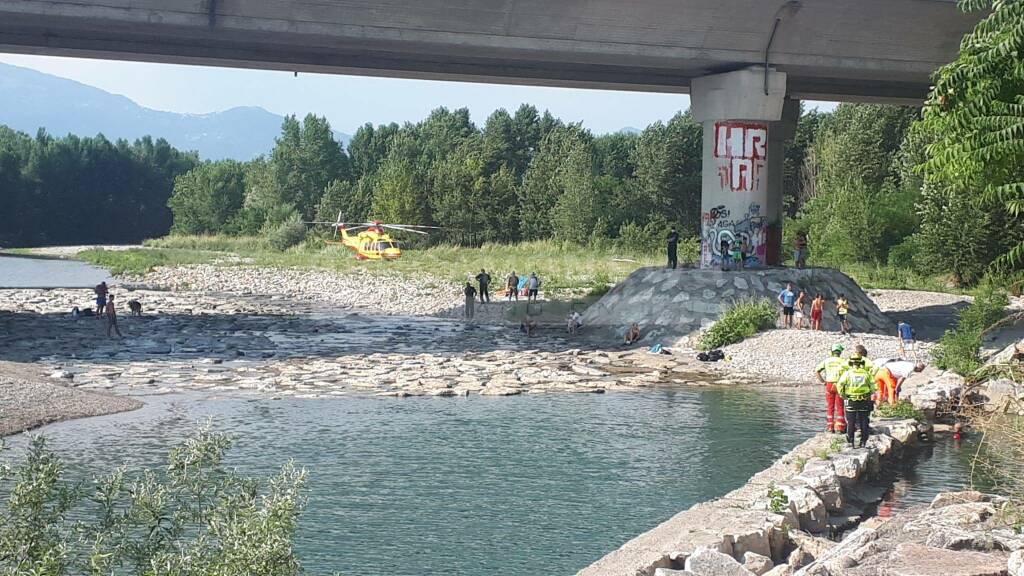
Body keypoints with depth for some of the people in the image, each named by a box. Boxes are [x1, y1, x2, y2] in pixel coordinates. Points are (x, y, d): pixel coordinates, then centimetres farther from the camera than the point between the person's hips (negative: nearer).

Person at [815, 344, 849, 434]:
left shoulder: (826, 361, 4)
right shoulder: (842, 361, -4)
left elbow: (816, 371, 2)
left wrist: (822, 381, 7)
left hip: (829, 385, 2)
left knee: (830, 407, 11)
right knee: (840, 407, 5)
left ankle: (831, 427, 11)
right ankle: (839, 428, 3)